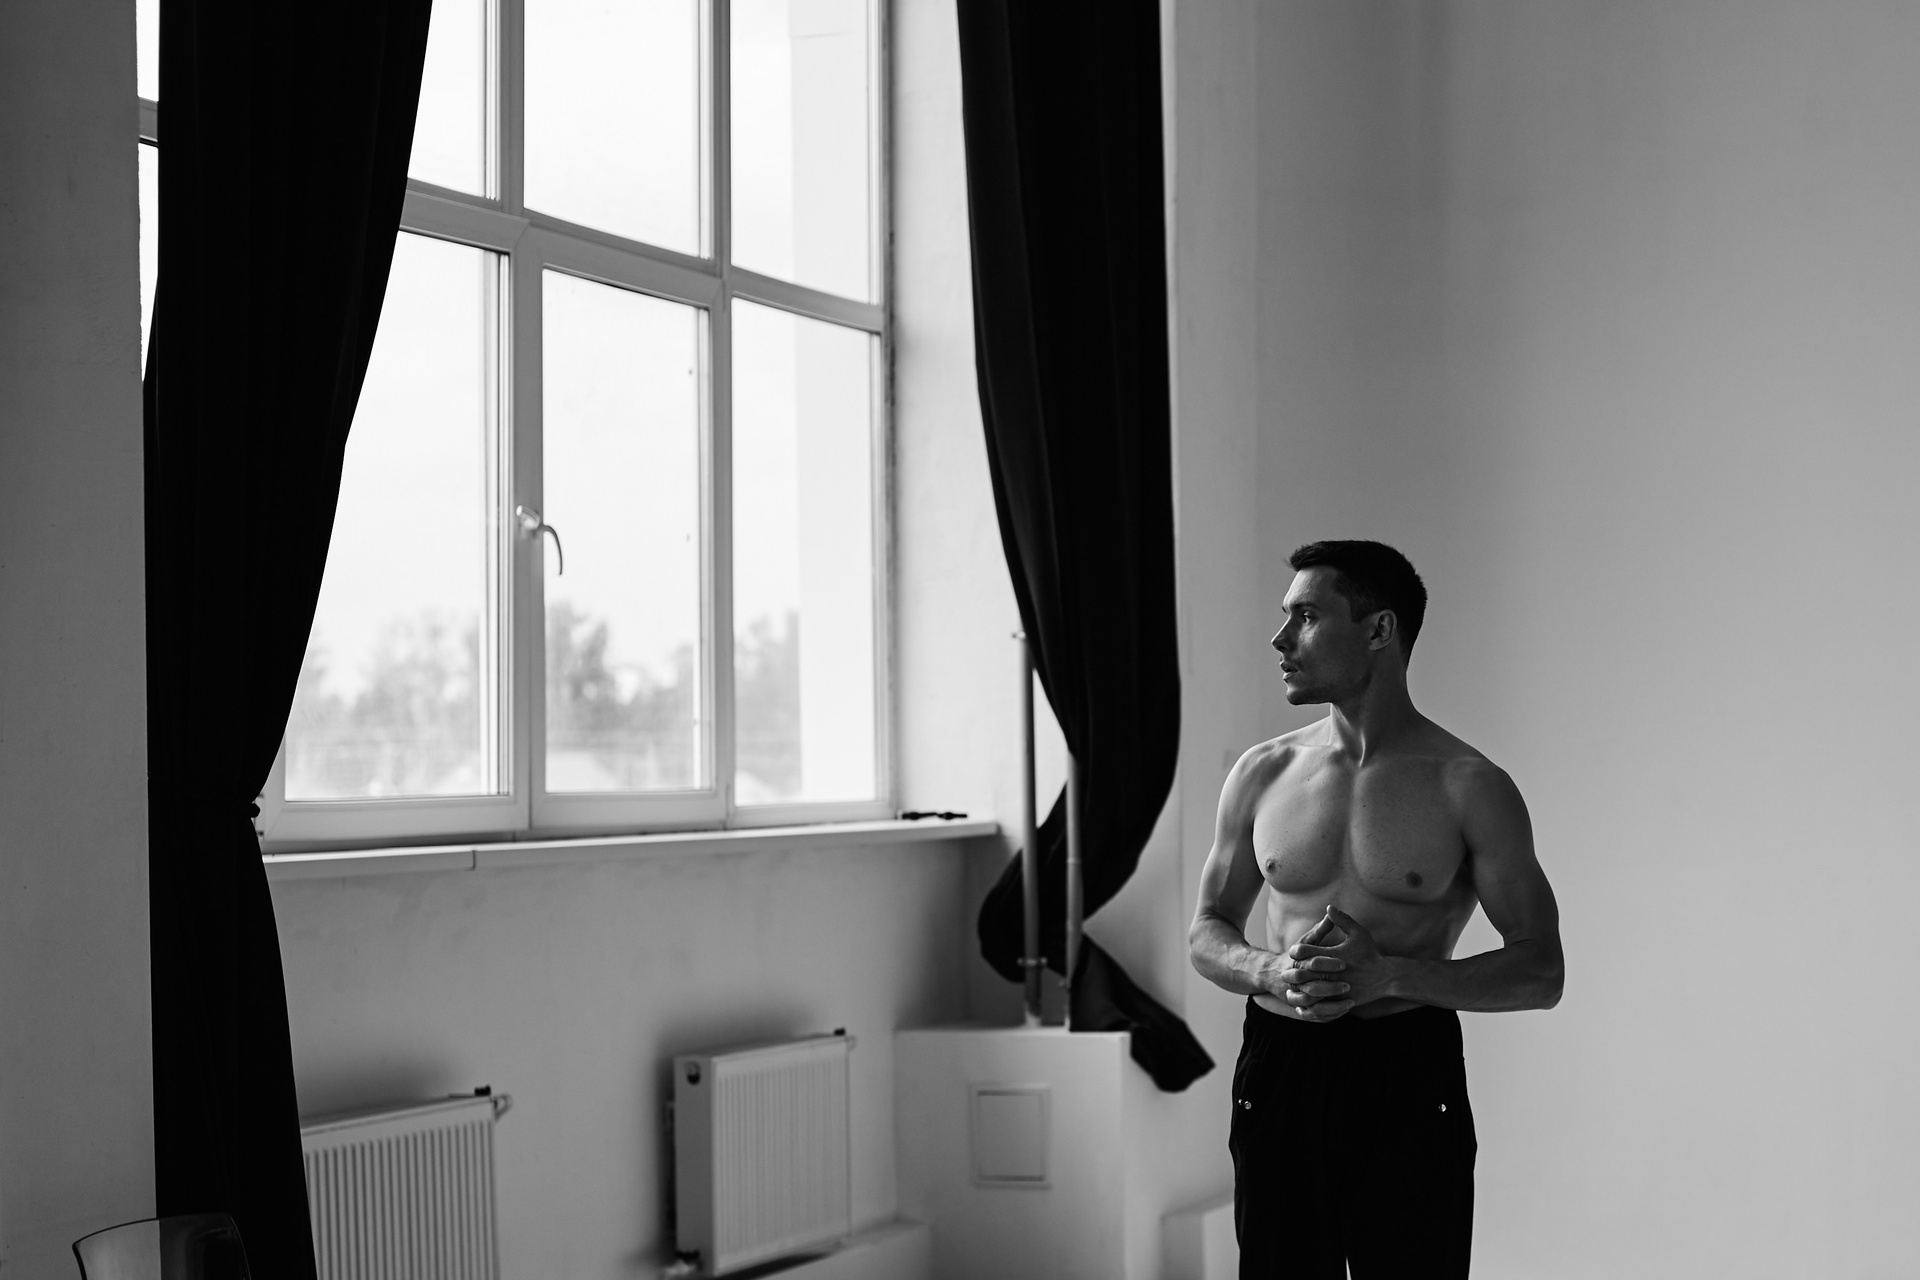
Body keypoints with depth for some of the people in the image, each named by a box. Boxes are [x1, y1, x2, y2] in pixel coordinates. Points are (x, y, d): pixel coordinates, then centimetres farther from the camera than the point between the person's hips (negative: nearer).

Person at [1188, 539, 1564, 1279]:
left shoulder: (1469, 788, -4)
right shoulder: (1262, 775, 7)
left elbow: (1541, 973, -4)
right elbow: (1208, 933, 14)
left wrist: (1391, 973, -19)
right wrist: (1270, 972, -10)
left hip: (1409, 1078, -3)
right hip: (1278, 1073, 3)